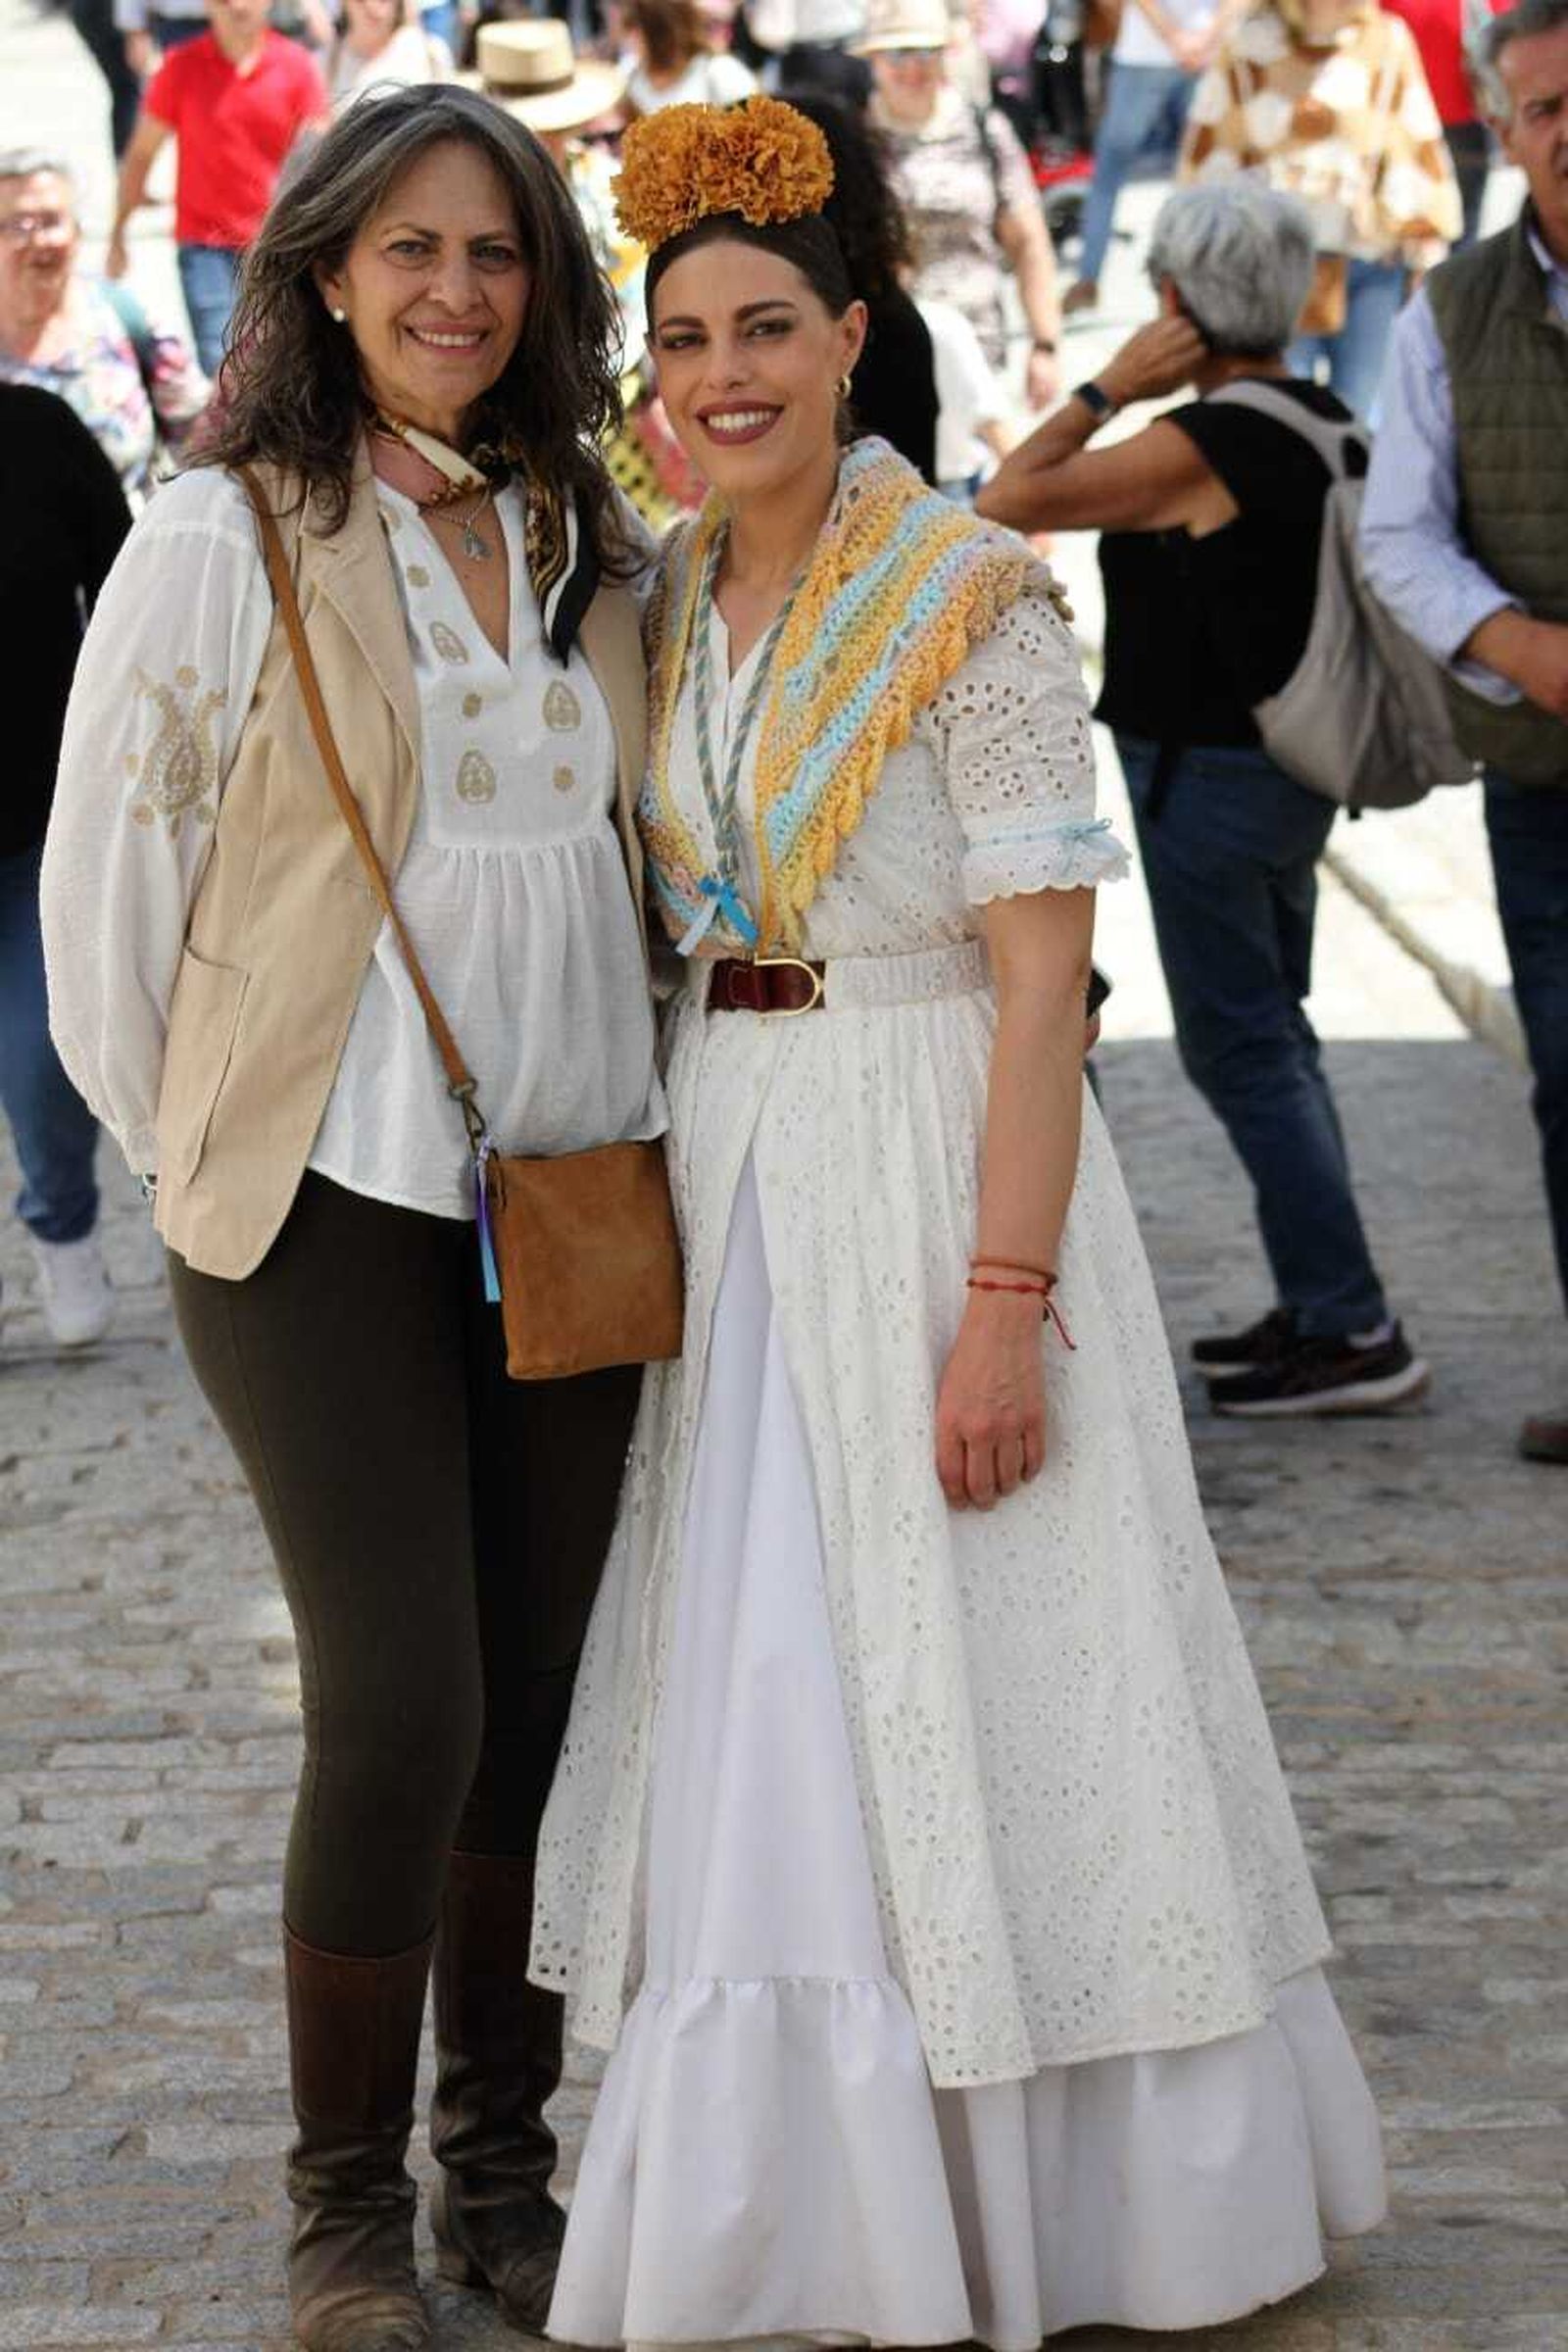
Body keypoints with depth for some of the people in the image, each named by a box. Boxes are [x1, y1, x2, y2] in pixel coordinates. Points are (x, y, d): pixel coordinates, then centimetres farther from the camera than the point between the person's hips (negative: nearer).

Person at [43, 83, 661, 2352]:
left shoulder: (585, 546, 10)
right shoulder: (224, 541, -6)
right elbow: (107, 881, -2)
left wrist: (626, 1103, 15)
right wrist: (193, 1149, 3)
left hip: (574, 1201, 5)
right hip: (335, 1210, -5)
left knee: (546, 1701, 8)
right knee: (402, 1709, -8)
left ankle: (502, 2166, 24)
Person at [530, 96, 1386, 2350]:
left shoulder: (974, 600, -12)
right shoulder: (668, 605, 9)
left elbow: (1041, 981, -15)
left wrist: (1007, 1303, -21)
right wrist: (656, 1206, 11)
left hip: (938, 1169, -6)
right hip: (729, 1187, 7)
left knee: (971, 1700, -1)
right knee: (767, 1702, 10)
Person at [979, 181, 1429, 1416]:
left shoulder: (1202, 446, -21)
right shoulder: (1326, 422, 6)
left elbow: (1009, 501, -18)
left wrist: (1108, 387, -10)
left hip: (1208, 779, -9)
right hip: (1293, 763, 9)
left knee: (1237, 1048, -3)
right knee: (1276, 1035, 17)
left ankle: (1352, 1331, -2)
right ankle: (1321, 1308, 23)